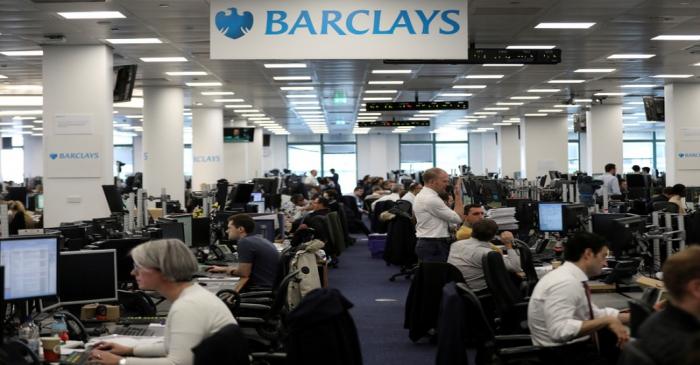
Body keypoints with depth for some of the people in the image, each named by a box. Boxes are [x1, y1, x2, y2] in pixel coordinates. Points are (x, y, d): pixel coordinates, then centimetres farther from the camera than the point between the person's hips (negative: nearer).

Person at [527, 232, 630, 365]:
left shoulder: (574, 279, 6)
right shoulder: (565, 282, -22)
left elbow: (595, 314, 12)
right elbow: (560, 330, -31)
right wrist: (607, 321, -27)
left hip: (576, 348, 9)